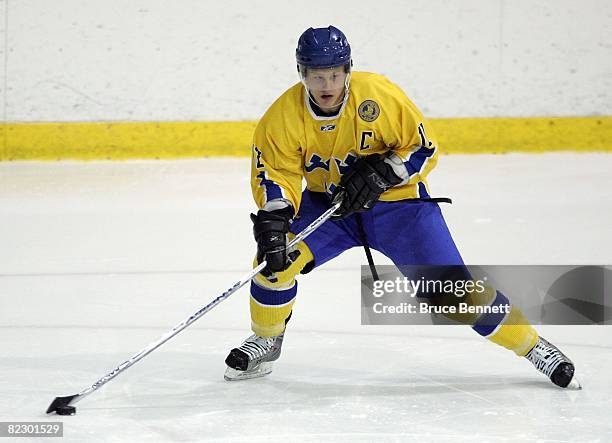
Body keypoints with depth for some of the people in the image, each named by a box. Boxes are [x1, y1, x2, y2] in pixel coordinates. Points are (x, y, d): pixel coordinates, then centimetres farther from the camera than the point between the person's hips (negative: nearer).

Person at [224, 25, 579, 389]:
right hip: (327, 203, 3)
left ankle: (532, 345, 6)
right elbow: (274, 173, -14)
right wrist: (272, 221, -31)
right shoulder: (284, 116, -16)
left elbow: (425, 148, -14)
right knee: (277, 255, -19)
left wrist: (381, 174, -27)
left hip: (397, 200, -3)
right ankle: (266, 342, 6)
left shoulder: (380, 95, -22)